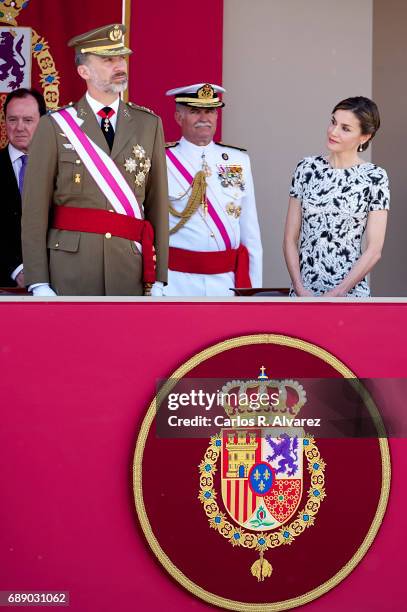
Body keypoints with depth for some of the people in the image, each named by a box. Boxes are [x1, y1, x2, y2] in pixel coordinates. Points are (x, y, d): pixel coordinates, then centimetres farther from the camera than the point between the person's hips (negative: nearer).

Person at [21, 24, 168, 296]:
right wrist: (39, 284, -8)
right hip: (71, 267, -2)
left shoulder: (149, 125, 10)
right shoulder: (54, 126, 2)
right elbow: (35, 209, -1)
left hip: (130, 270, 2)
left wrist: (158, 279, 3)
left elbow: (158, 204, 8)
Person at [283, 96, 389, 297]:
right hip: (303, 292, 2)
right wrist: (300, 288, -7)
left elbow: (374, 250, -6)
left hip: (349, 291, -2)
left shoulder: (375, 177, -4)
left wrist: (336, 294, -12)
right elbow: (290, 238, 3)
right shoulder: (307, 168, 3)